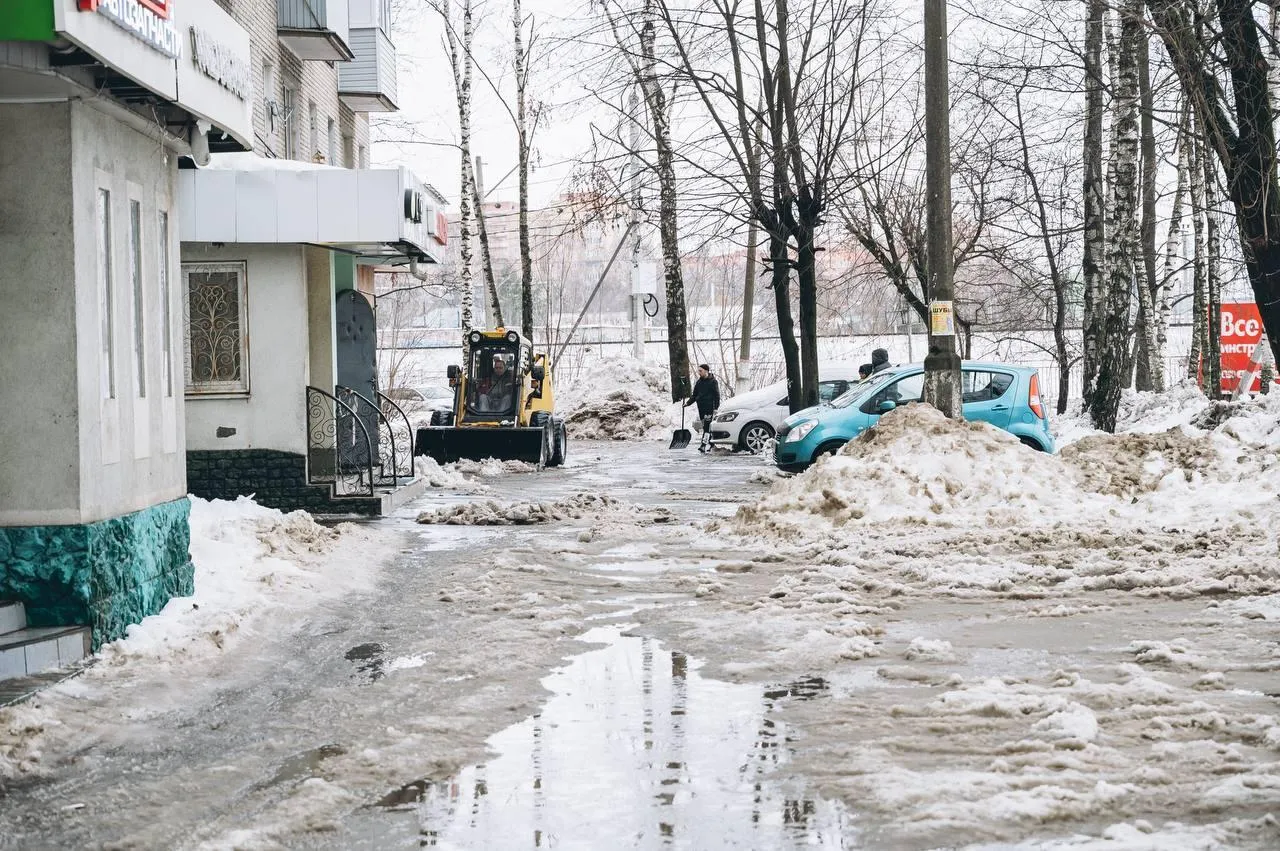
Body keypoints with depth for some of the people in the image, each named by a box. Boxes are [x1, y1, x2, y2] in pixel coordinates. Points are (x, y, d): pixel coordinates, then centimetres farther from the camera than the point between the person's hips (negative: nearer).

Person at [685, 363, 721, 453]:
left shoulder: (713, 382, -2)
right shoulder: (698, 382, 15)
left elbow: (717, 396, -4)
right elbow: (694, 395, 20)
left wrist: (716, 408, -12)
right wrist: (688, 403, 6)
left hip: (709, 408, -6)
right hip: (701, 408, 6)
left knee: (707, 427, -13)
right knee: (705, 427, 7)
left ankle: (704, 444, -19)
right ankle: (709, 445, 11)